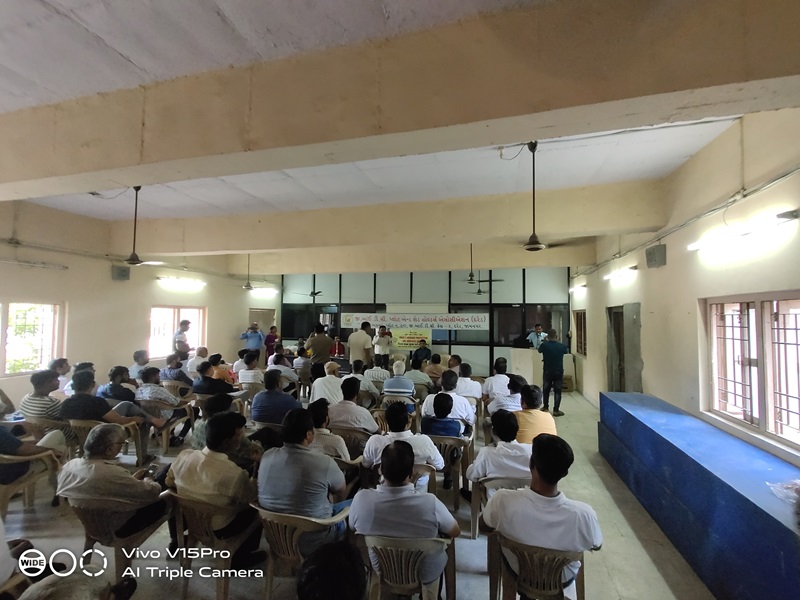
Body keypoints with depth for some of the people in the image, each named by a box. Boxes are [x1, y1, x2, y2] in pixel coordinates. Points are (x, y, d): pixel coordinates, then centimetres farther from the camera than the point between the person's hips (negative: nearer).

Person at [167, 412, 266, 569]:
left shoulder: (184, 456, -20)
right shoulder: (235, 474, -35)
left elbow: (169, 483, 1)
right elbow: (251, 499, -15)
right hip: (218, 529, -5)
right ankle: (240, 558, 25)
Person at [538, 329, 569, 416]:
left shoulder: (544, 345, -13)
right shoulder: (561, 346, -10)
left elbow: (539, 350, 10)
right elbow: (567, 351, 14)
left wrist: (545, 341, 19)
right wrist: (558, 341, 18)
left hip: (547, 371, 1)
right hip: (559, 372, 0)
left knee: (546, 389, 16)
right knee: (557, 391, 5)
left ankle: (545, 407, 27)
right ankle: (556, 410, 5)